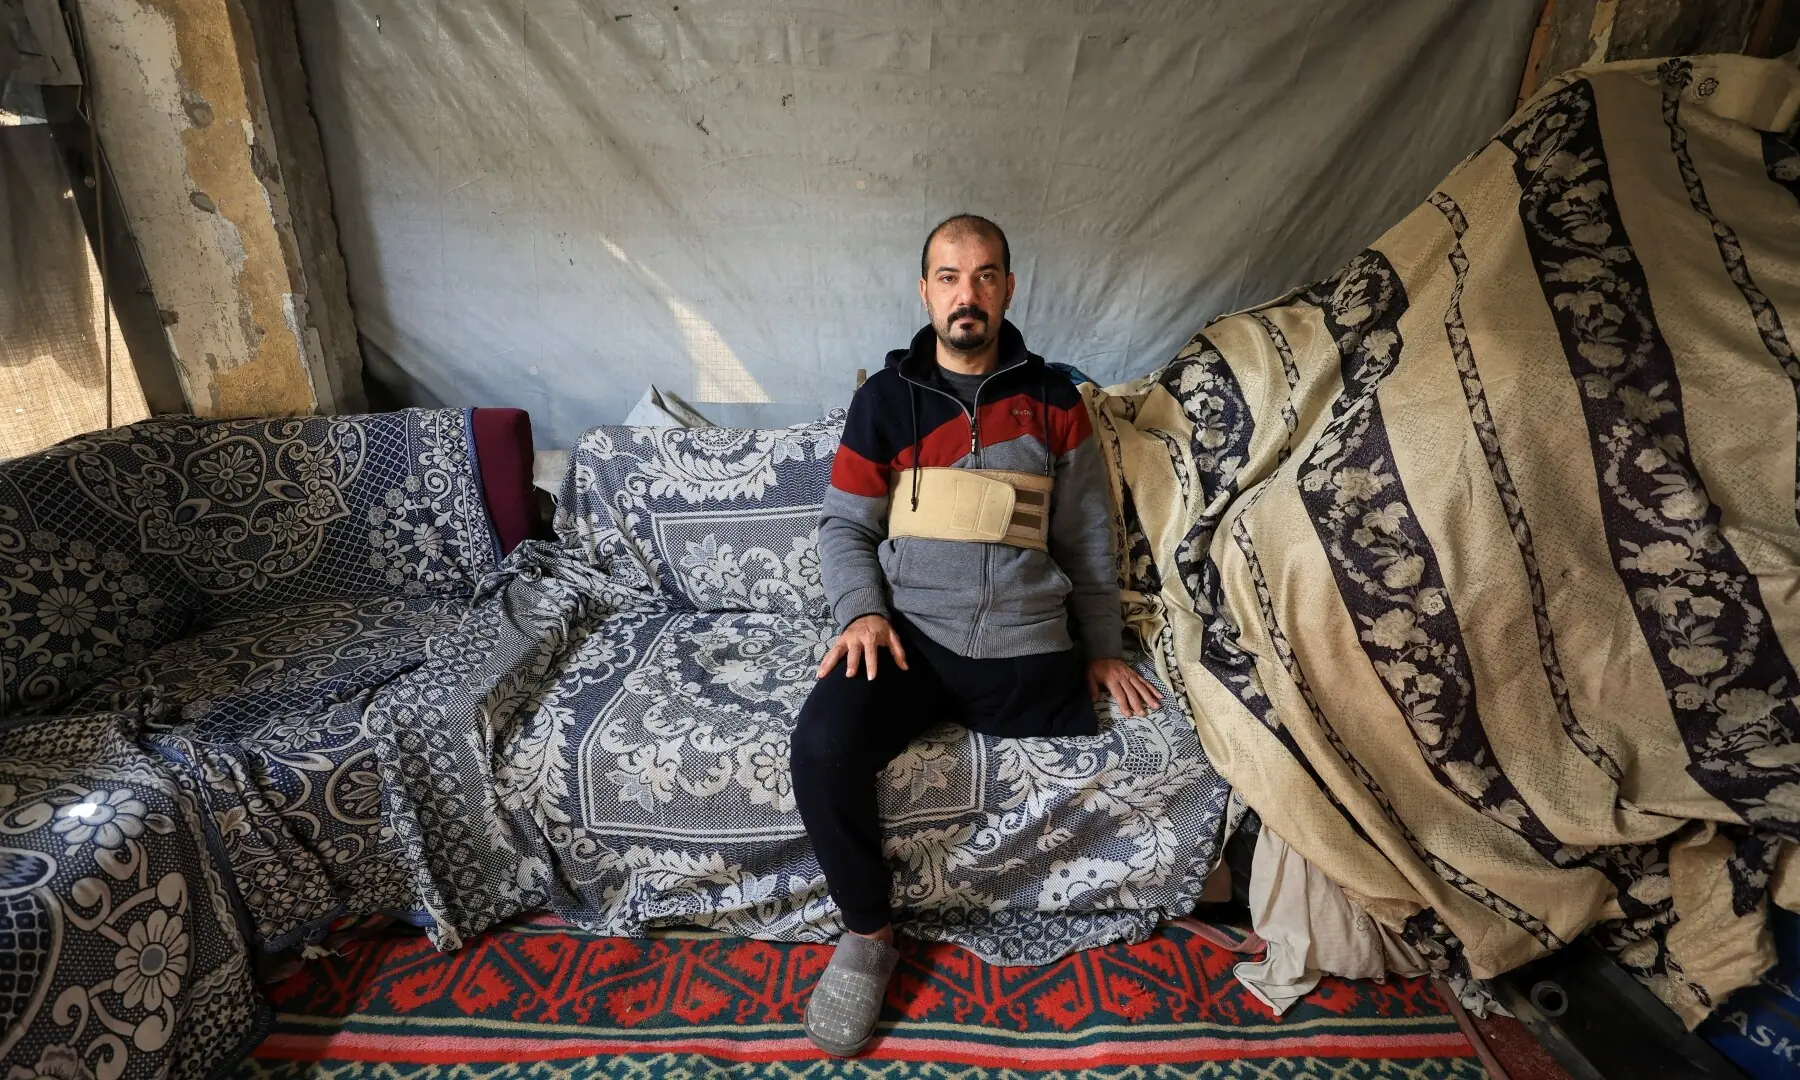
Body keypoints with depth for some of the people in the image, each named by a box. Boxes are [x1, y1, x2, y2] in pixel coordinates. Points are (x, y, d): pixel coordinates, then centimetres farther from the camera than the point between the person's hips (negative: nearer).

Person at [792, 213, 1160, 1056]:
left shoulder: (1052, 398, 9)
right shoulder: (883, 399, 6)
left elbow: (1089, 535, 13)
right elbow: (844, 524, 8)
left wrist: (1103, 650, 10)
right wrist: (861, 610, -10)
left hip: (1027, 645, 2)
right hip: (908, 632, -1)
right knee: (821, 752, -25)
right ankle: (868, 935, 2)